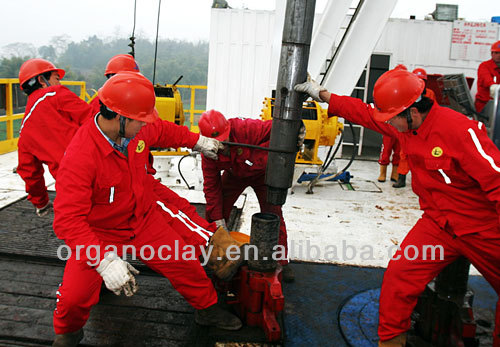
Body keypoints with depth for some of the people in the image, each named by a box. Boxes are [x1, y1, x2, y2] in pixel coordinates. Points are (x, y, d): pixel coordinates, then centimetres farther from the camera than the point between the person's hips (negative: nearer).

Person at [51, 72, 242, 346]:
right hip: (100, 233, -5)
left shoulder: (139, 129, -13)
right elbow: (67, 219, -36)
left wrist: (198, 142, 20)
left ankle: (207, 309, 35)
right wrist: (104, 260, -45)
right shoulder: (79, 156, -33)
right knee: (75, 295, -15)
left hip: (144, 219, 5)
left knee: (185, 263, 6)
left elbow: (163, 131, 13)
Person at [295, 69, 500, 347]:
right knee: (399, 275, -9)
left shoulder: (460, 129, -25)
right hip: (438, 223, 5)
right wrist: (323, 95, 12)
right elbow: (363, 113, 7)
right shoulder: (403, 124, -5)